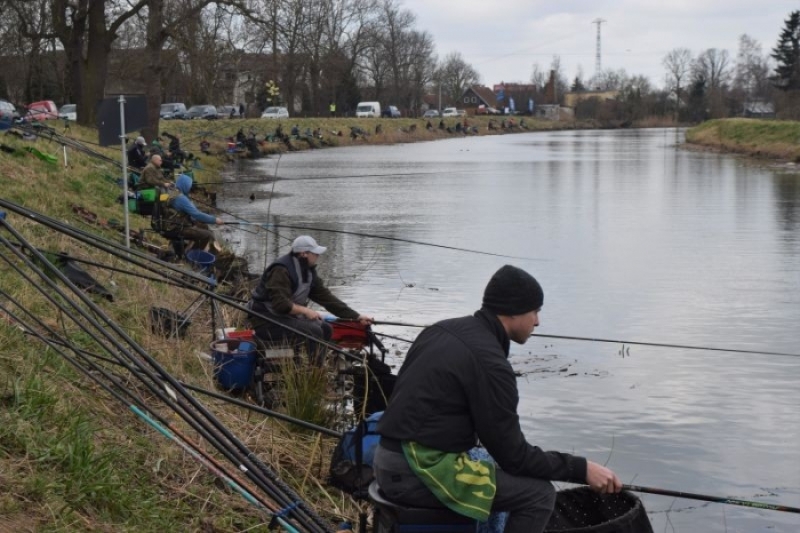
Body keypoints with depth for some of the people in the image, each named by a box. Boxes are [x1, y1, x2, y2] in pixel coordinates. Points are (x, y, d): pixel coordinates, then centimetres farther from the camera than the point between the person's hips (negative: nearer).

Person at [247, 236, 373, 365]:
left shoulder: (308, 272, 8)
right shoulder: (281, 271, -20)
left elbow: (326, 297, 7)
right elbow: (280, 303, -29)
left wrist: (356, 317, 2)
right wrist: (305, 311, -30)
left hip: (286, 317, 10)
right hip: (267, 322, -10)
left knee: (325, 329, -2)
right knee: (313, 330, -23)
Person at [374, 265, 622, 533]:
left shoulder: (444, 331, 12)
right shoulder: (489, 361, -16)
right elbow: (514, 456, -13)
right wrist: (581, 469, -6)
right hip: (421, 469, -10)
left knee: (497, 471, 29)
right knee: (537, 494, -8)